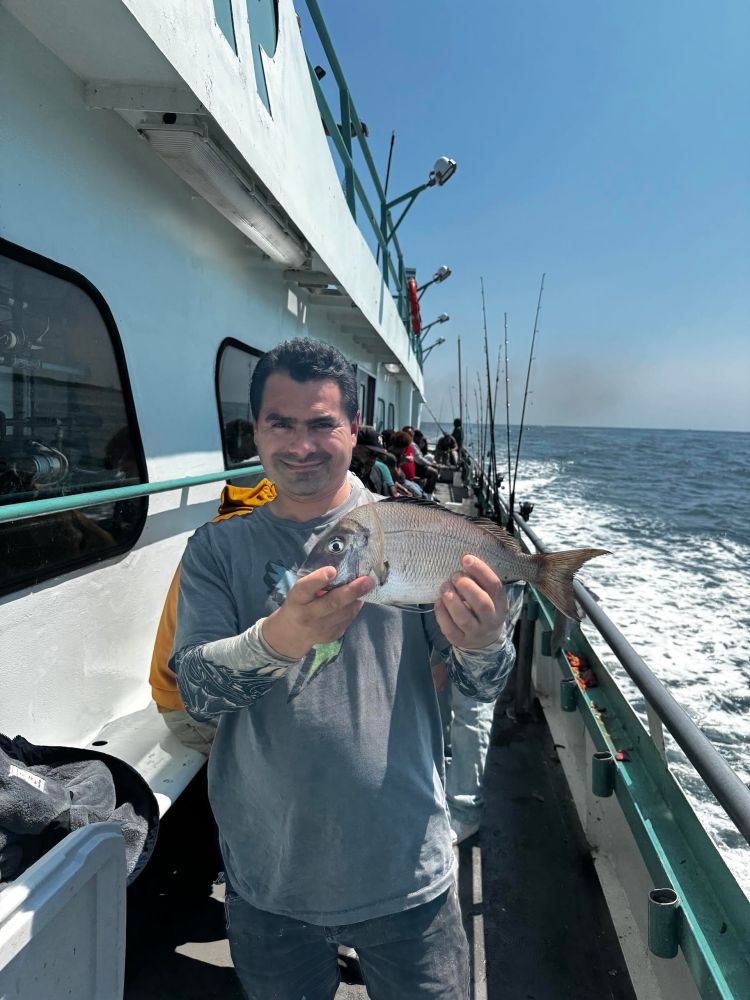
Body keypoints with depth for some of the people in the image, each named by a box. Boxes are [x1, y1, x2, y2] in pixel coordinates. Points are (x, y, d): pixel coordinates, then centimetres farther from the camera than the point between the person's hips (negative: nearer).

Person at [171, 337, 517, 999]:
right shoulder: (218, 549, -4)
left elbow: (484, 685, -10)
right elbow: (194, 690, -13)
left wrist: (483, 644, -34)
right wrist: (276, 640, -34)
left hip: (406, 872, -1)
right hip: (267, 880, 2)